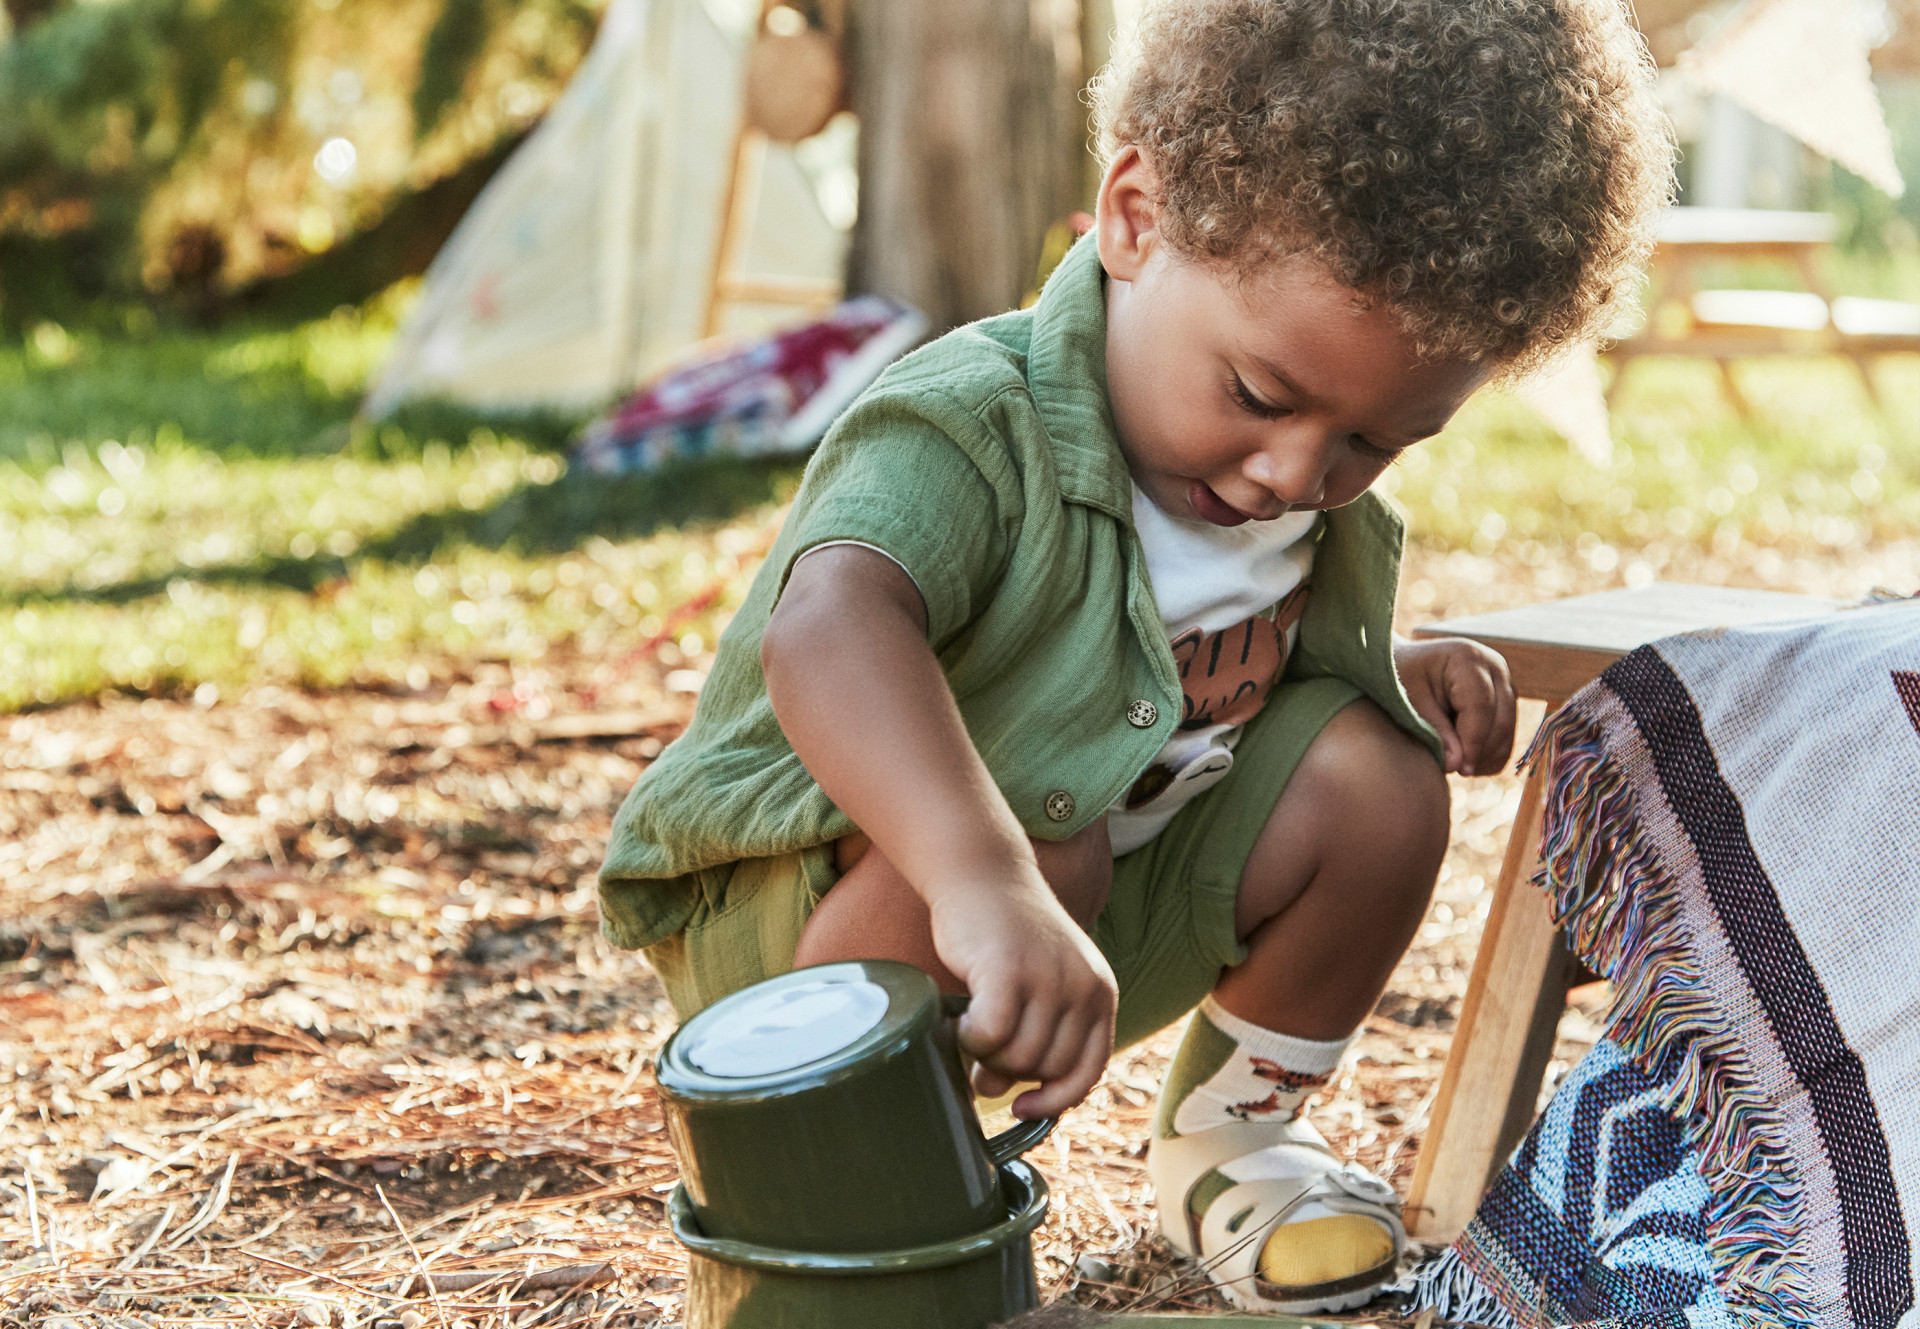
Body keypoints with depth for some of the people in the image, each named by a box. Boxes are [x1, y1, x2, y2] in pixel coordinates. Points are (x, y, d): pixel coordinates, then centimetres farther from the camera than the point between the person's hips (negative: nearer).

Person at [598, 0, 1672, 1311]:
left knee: (1371, 777, -11)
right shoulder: (978, 434, -31)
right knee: (1035, 832, -38)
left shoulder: (1316, 486, -5)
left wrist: (1408, 668, -5)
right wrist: (987, 886, -68)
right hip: (798, 909, -7)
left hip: (1118, 904, 7)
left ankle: (1235, 1130, 12)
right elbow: (827, 631, -53)